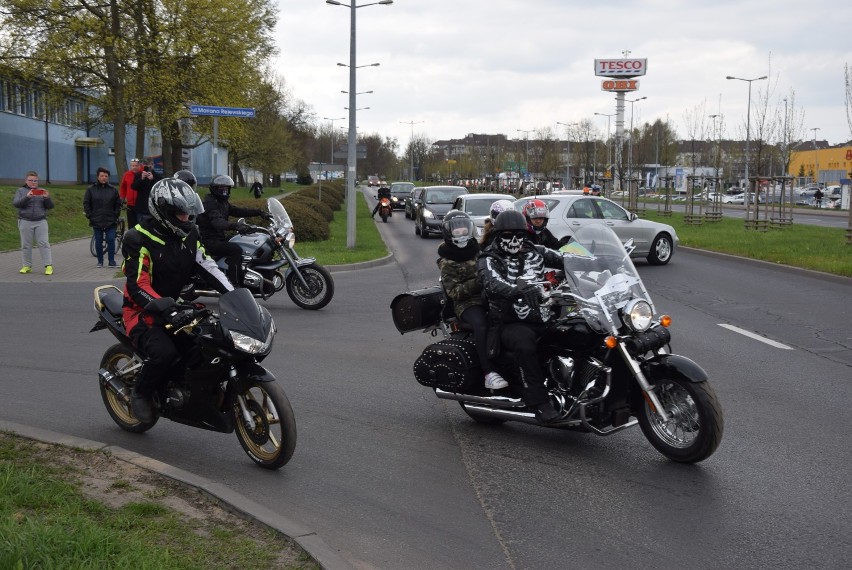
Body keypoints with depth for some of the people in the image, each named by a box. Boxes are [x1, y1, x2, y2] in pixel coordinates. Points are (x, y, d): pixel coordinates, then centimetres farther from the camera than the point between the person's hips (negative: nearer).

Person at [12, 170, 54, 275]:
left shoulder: (42, 191, 13)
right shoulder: (21, 191, 8)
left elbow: (50, 206, 7)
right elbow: (15, 203, -8)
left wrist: (47, 198, -14)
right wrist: (27, 197, -23)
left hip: (41, 222, 0)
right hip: (25, 222, 0)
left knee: (44, 243, -7)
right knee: (26, 245, 4)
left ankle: (48, 266, -8)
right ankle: (27, 266, 11)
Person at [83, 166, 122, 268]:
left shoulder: (113, 190, 5)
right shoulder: (91, 189, 2)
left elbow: (118, 204, 11)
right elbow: (86, 204, 6)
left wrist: (116, 216, 2)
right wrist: (90, 216, -1)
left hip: (110, 221, 0)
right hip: (96, 221, 0)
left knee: (111, 240, -4)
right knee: (98, 241, 5)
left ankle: (112, 261, 1)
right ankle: (100, 261, 14)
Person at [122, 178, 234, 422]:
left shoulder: (189, 234, 4)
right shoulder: (139, 239, -18)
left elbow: (206, 265, 3)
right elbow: (138, 285, -25)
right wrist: (168, 311, -37)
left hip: (175, 307, 7)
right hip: (143, 312, -7)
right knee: (164, 353, -31)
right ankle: (140, 393, -3)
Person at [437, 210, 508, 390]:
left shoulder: (478, 249, 18)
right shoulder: (446, 261, 1)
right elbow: (453, 292, -9)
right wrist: (477, 283, -21)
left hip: (490, 295, 6)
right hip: (467, 302, -5)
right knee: (481, 325, -36)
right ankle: (489, 373, -37)